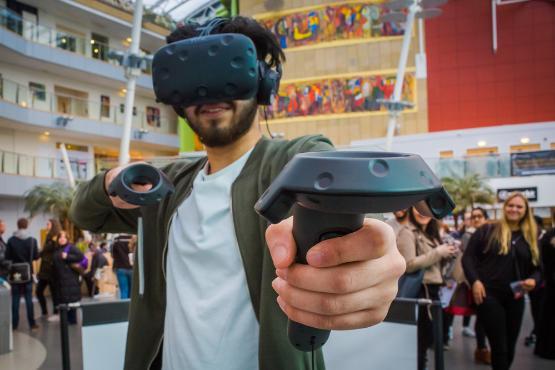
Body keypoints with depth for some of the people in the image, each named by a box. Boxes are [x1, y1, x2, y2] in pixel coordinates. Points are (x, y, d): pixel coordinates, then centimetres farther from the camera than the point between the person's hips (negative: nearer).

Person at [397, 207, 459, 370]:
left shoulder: (431, 234, 16)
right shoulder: (407, 233, -10)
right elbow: (409, 264, -21)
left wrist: (447, 255, 3)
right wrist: (438, 252, -16)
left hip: (432, 290, 9)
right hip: (419, 291, -9)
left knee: (428, 337, 14)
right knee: (421, 338, -3)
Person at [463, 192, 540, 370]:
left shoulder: (530, 238, 11)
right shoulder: (488, 230, -2)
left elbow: (537, 268, 15)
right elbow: (468, 257, -4)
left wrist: (533, 280, -8)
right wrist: (475, 281, -16)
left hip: (515, 298, 5)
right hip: (488, 295, -5)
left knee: (509, 347, 12)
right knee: (500, 347, -4)